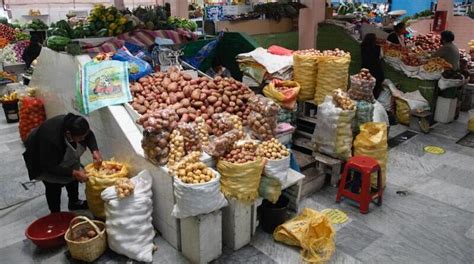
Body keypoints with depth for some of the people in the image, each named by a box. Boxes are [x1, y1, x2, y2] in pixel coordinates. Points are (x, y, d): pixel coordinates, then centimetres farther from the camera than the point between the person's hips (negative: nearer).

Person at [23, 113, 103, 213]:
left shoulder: (72, 124, -31)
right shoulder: (50, 139, -46)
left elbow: (89, 134, -10)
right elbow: (49, 167, -34)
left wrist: (95, 151, -26)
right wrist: (74, 173, -38)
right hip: (44, 162, -6)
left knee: (73, 178, 14)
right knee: (53, 187, -4)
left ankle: (74, 202, 37)